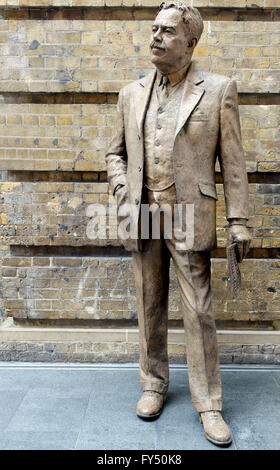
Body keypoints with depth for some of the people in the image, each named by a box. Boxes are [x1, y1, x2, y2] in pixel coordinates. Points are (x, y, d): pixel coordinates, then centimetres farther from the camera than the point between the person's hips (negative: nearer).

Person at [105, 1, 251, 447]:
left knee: (199, 314, 1)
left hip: (190, 220, -3)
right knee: (149, 308, 13)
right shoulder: (132, 93, 11)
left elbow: (232, 161, -1)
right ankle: (153, 385, 32)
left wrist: (238, 220, -5)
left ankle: (208, 405, 19)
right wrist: (123, 195, 0)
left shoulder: (218, 89, 1)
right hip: (143, 218, 4)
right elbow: (116, 152, 17)